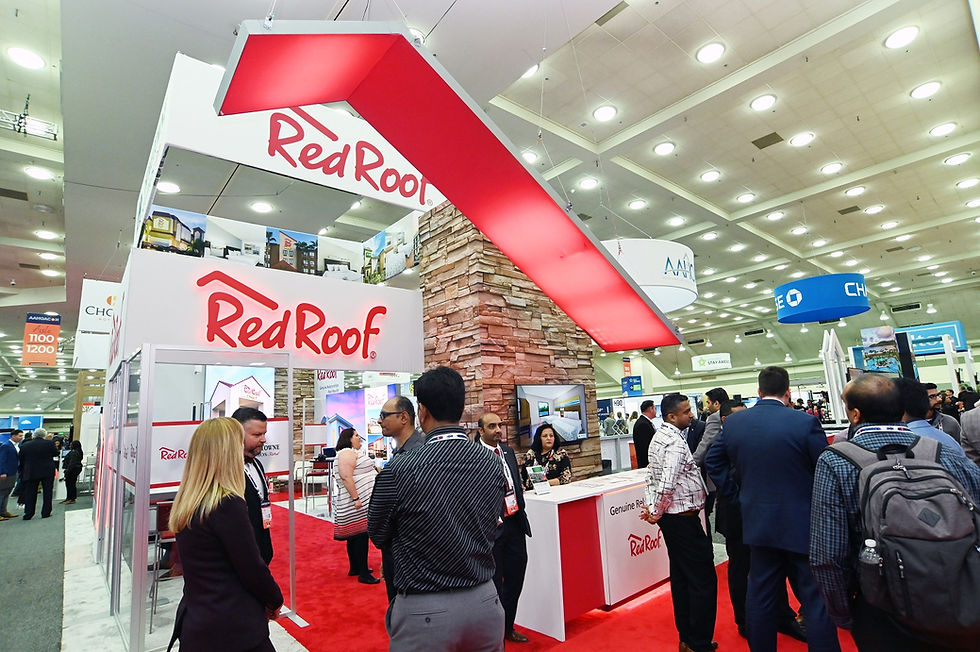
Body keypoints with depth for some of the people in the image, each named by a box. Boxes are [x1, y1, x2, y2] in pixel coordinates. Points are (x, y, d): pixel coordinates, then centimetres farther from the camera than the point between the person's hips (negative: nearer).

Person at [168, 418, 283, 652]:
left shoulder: (185, 504, 2)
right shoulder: (228, 504, -23)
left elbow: (206, 566, 9)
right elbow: (253, 570, -17)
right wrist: (275, 601, 2)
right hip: (234, 632, -7)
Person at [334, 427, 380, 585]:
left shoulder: (355, 452, 20)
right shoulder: (347, 453, -14)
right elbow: (346, 477, -23)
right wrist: (356, 498, -25)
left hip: (363, 502, 11)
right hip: (358, 504, -11)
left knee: (357, 536, 16)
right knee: (360, 535, -7)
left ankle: (355, 568, 25)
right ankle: (363, 574, -3)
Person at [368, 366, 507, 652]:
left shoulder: (400, 470, -22)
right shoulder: (492, 463, -9)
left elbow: (378, 536, -5)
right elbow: (490, 531, 4)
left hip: (425, 612, -3)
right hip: (485, 602, 4)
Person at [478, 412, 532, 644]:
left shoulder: (508, 451, 8)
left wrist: (521, 509, 12)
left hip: (515, 523, 7)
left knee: (515, 577, 18)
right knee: (494, 582, 9)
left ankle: (508, 627, 37)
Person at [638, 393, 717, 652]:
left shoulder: (659, 437, 10)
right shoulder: (676, 442, -21)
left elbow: (652, 477, 12)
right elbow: (667, 484, -27)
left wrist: (652, 508, 8)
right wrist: (656, 513, -13)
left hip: (670, 517, 10)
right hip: (684, 519, -10)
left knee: (681, 577, 18)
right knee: (703, 581, 0)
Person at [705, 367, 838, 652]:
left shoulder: (734, 422, -3)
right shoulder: (806, 422, -15)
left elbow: (713, 461, 6)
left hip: (757, 521, 4)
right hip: (801, 524, -4)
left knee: (760, 597, 15)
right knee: (816, 601, 8)